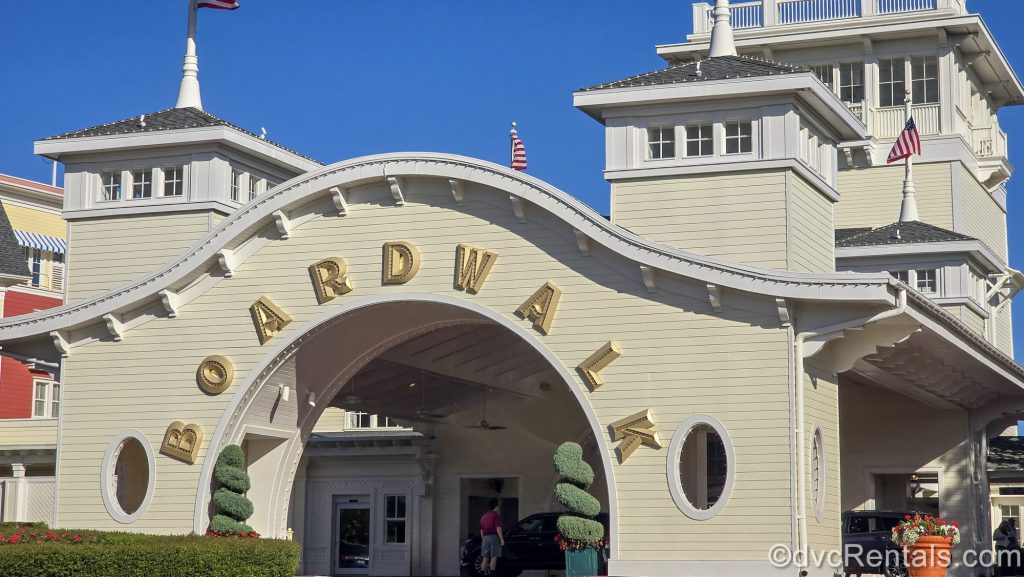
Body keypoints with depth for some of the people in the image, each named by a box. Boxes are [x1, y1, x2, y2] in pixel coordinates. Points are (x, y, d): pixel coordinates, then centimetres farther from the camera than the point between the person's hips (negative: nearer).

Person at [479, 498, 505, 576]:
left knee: (485, 557, 8)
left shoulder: (484, 516, 19)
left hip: (485, 537, 7)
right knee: (494, 557, -5)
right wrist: (502, 539, -16)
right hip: (494, 537, -7)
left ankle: (482, 572, 4)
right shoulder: (496, 515, -5)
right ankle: (492, 573, -10)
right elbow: (498, 528, -15)